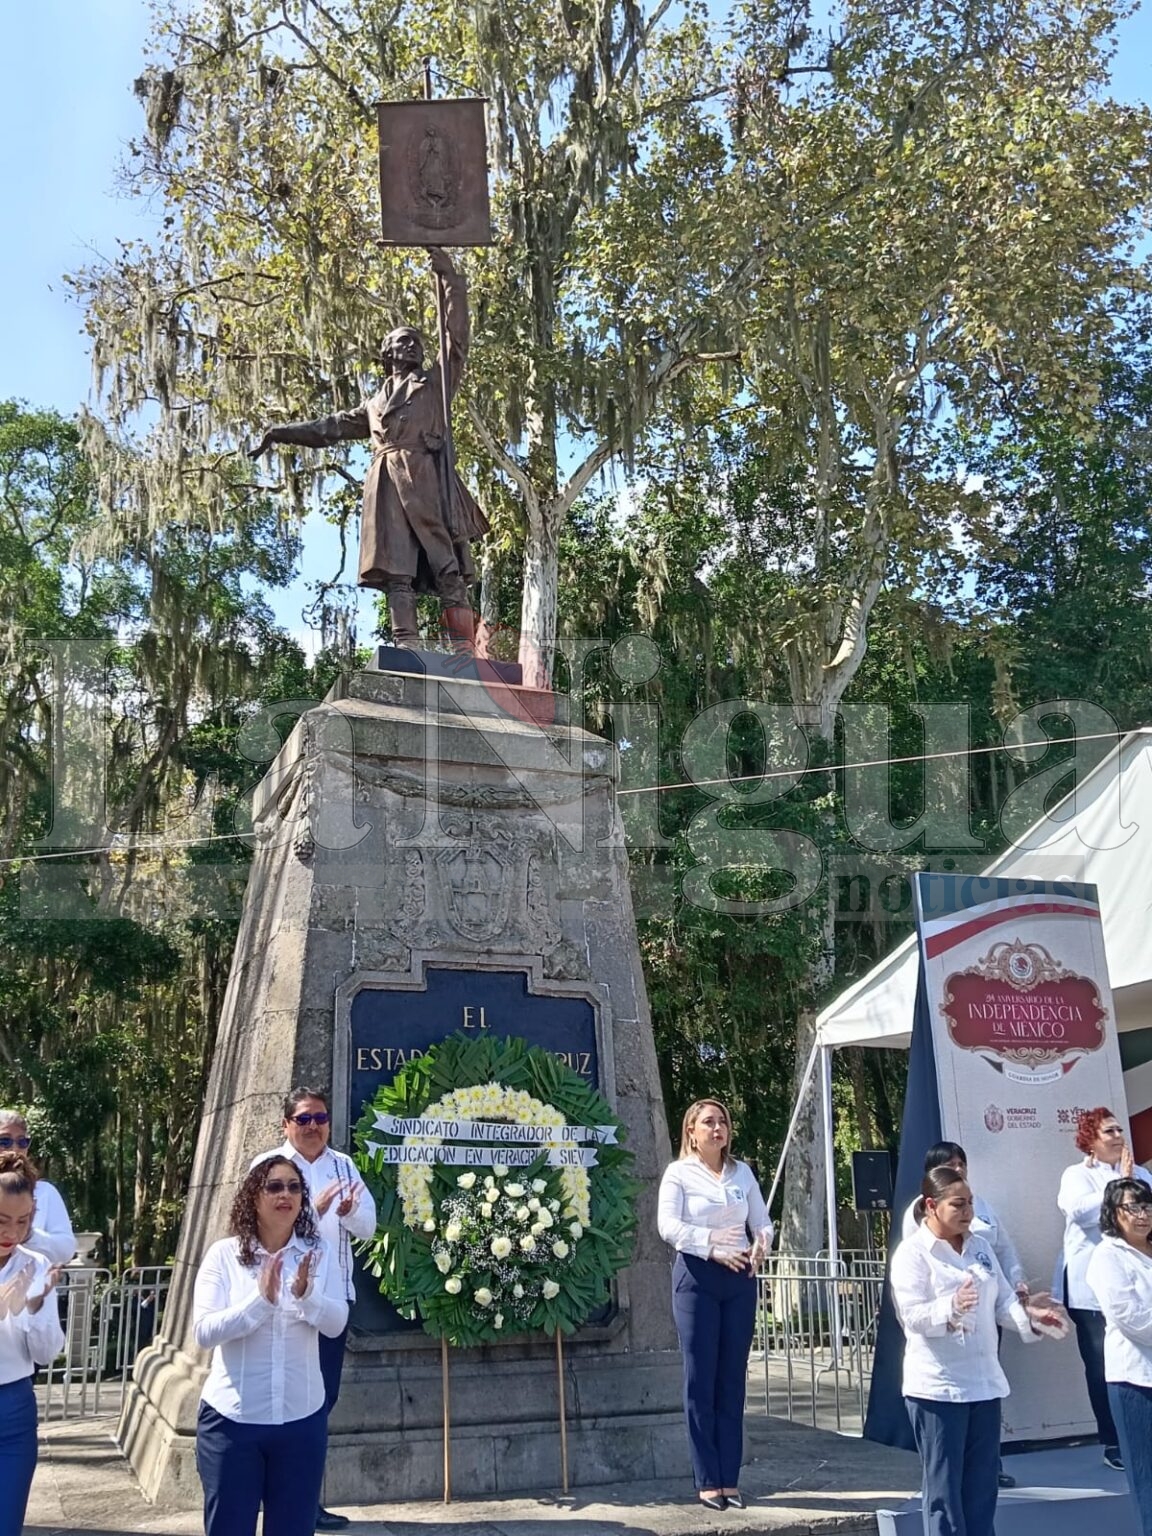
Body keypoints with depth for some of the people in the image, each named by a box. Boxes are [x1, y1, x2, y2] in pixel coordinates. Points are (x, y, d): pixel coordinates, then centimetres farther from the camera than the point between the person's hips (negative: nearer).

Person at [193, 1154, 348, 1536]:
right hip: (232, 1418, -2)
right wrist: (261, 1299, -26)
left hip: (301, 1418, 2)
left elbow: (337, 1325, -7)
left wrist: (306, 1295, -26)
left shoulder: (319, 1253, -1)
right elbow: (203, 1332, -14)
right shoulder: (224, 1254, -8)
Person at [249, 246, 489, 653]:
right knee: (396, 569, -7)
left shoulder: (435, 382, 19)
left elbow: (457, 336, 11)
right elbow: (332, 426, 35)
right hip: (387, 486, 4)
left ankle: (464, 649, -19)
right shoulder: (374, 404, 29)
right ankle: (407, 649, -14)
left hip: (427, 482, -4)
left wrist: (449, 278, 6)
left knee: (448, 566, -12)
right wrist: (280, 433, 32)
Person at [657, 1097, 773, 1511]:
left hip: (740, 1279, 4)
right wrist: (711, 1244, -24)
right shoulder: (678, 1172, -1)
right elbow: (668, 1226, -13)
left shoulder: (743, 1172, 12)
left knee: (732, 1379, 6)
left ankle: (730, 1480, 13)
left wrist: (760, 1245, -11)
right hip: (696, 1277, -4)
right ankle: (707, 1482, 7)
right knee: (700, 1379, -1)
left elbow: (762, 1223, 11)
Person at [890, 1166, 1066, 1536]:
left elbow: (1002, 1301, 14)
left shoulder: (980, 1246, 10)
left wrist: (1027, 1312, -6)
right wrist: (952, 1307, -38)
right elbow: (913, 1315, -21)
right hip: (937, 1386, -7)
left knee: (982, 1484, 14)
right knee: (944, 1486, 1)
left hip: (984, 1381, 7)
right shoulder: (912, 1253, -12)